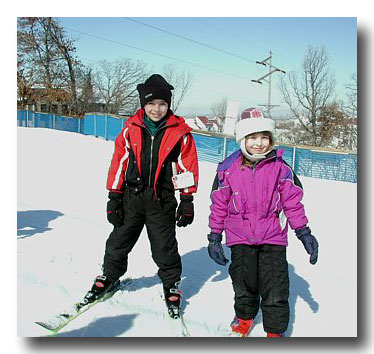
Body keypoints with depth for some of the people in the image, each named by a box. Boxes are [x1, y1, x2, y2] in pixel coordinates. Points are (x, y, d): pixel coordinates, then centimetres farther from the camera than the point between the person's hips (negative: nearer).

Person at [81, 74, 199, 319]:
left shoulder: (180, 131, -3)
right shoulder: (131, 128, 1)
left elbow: (188, 166, 1)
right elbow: (119, 161, 4)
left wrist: (187, 201, -1)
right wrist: (114, 197, 3)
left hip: (162, 200, -2)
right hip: (132, 196, 2)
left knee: (165, 248, 4)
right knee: (119, 241, 11)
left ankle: (172, 285, 26)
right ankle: (109, 275, 35)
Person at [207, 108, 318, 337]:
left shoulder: (280, 168, -5)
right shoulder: (228, 169, -5)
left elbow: (293, 203, 3)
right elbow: (219, 205, 2)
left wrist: (304, 233, 2)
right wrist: (215, 238, 4)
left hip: (273, 237, 0)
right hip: (240, 238, 1)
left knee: (276, 290, 1)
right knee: (244, 284, 16)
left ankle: (276, 330, 23)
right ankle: (244, 317, 43)